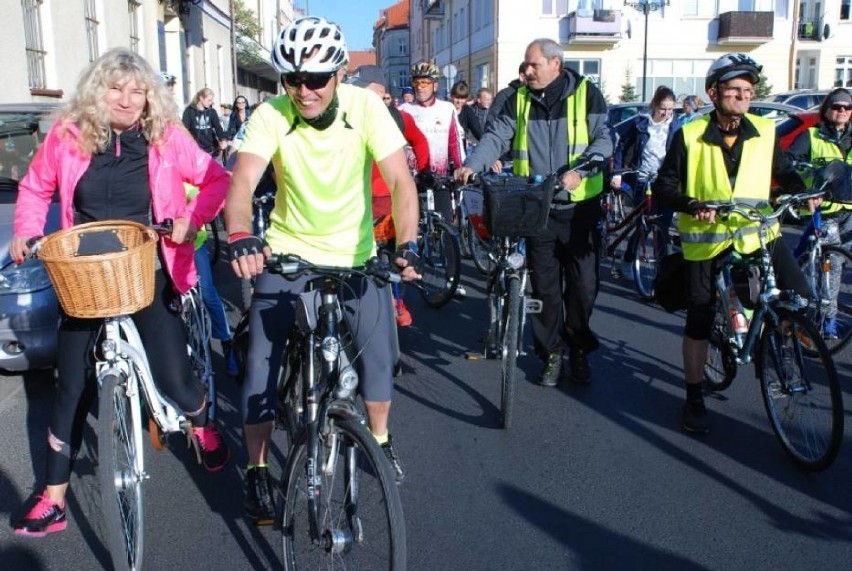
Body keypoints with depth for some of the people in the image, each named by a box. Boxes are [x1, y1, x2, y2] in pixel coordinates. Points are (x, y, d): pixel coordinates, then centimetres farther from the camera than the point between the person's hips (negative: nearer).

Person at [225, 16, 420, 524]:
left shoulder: (366, 107, -16)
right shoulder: (272, 115, -17)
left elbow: (400, 181, -23)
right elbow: (243, 181, -29)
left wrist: (407, 243, -39)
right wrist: (241, 238, -49)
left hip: (355, 255, 1)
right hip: (287, 253, 0)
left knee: (377, 353, -1)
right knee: (262, 362, -5)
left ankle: (381, 440, 29)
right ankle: (258, 472, 14)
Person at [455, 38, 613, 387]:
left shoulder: (585, 93, -1)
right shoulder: (519, 99, 7)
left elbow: (604, 139, -7)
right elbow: (496, 137, -1)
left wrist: (578, 170, -23)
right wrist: (472, 165, -18)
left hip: (580, 205, -2)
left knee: (582, 284, 4)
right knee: (544, 285, 7)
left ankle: (579, 351, 23)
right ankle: (552, 354, 20)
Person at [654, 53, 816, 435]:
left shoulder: (765, 132, 3)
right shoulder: (690, 137, -7)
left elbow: (784, 172, 15)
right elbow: (663, 187, -8)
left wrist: (803, 192, -5)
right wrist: (692, 205, -26)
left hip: (758, 234, 3)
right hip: (706, 241, -2)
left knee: (799, 301, -13)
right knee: (699, 324, 3)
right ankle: (694, 400, 20)